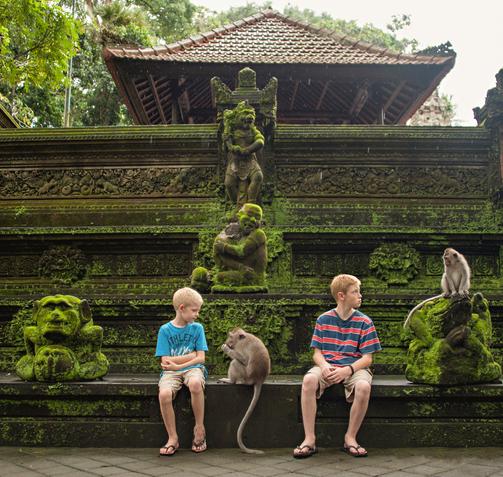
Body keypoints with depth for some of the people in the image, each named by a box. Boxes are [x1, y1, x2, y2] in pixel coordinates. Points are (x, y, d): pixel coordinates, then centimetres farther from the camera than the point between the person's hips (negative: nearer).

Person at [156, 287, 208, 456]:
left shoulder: (197, 328, 7)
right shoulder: (165, 330, 3)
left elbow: (200, 358, 0)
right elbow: (165, 361, -3)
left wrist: (177, 364, -12)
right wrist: (191, 355, -5)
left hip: (192, 368, 0)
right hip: (171, 372, 0)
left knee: (195, 383, -37)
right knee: (164, 394, -32)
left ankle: (200, 429, -18)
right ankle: (173, 438, -14)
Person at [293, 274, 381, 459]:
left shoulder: (364, 322, 2)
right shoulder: (324, 320, 7)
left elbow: (367, 358, -2)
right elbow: (317, 353, 7)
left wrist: (347, 370, -20)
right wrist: (324, 366, -17)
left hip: (354, 367, -1)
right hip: (328, 366, 1)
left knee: (363, 386, -35)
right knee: (309, 380, -32)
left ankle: (350, 437, -14)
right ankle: (309, 439, -24)